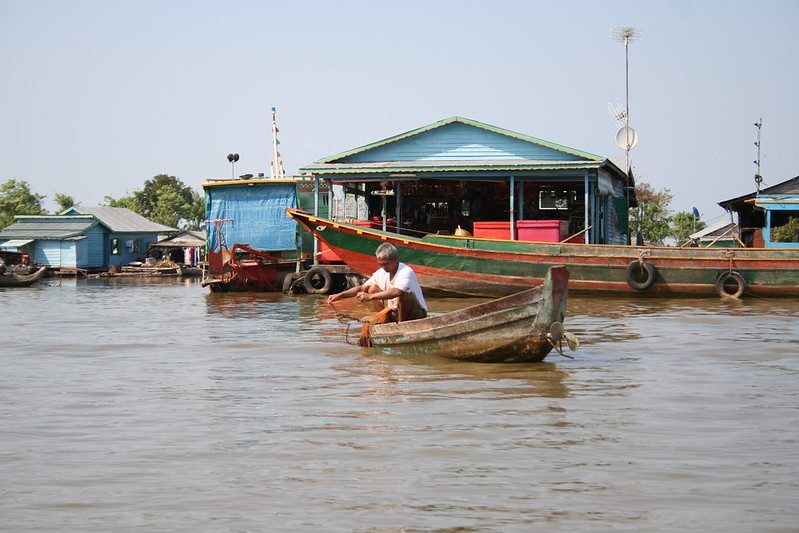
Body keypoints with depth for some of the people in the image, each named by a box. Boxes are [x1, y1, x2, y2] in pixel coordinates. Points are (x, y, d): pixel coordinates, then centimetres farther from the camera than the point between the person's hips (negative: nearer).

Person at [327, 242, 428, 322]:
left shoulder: (406, 272, -23)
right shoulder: (381, 273, 0)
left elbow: (396, 292, -42)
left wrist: (370, 297, -44)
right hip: (395, 312, 7)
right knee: (373, 288, -4)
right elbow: (362, 288, 0)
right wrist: (340, 296, -14)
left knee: (403, 294, -36)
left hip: (417, 314, -7)